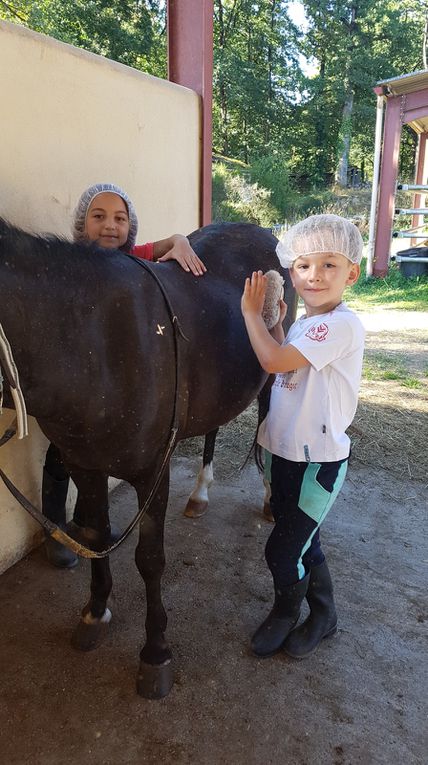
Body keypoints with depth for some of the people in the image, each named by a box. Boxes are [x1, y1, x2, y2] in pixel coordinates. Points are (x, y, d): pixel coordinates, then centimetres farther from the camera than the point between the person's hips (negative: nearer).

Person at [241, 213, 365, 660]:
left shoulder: (342, 324, -21)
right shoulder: (305, 325, 8)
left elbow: (274, 360, -28)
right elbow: (281, 364, 16)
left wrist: (251, 312, -14)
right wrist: (276, 319, 8)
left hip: (318, 460, -8)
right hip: (286, 452, 9)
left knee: (282, 550, 3)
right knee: (300, 540, 21)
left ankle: (285, 614, 33)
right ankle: (323, 615, 43)